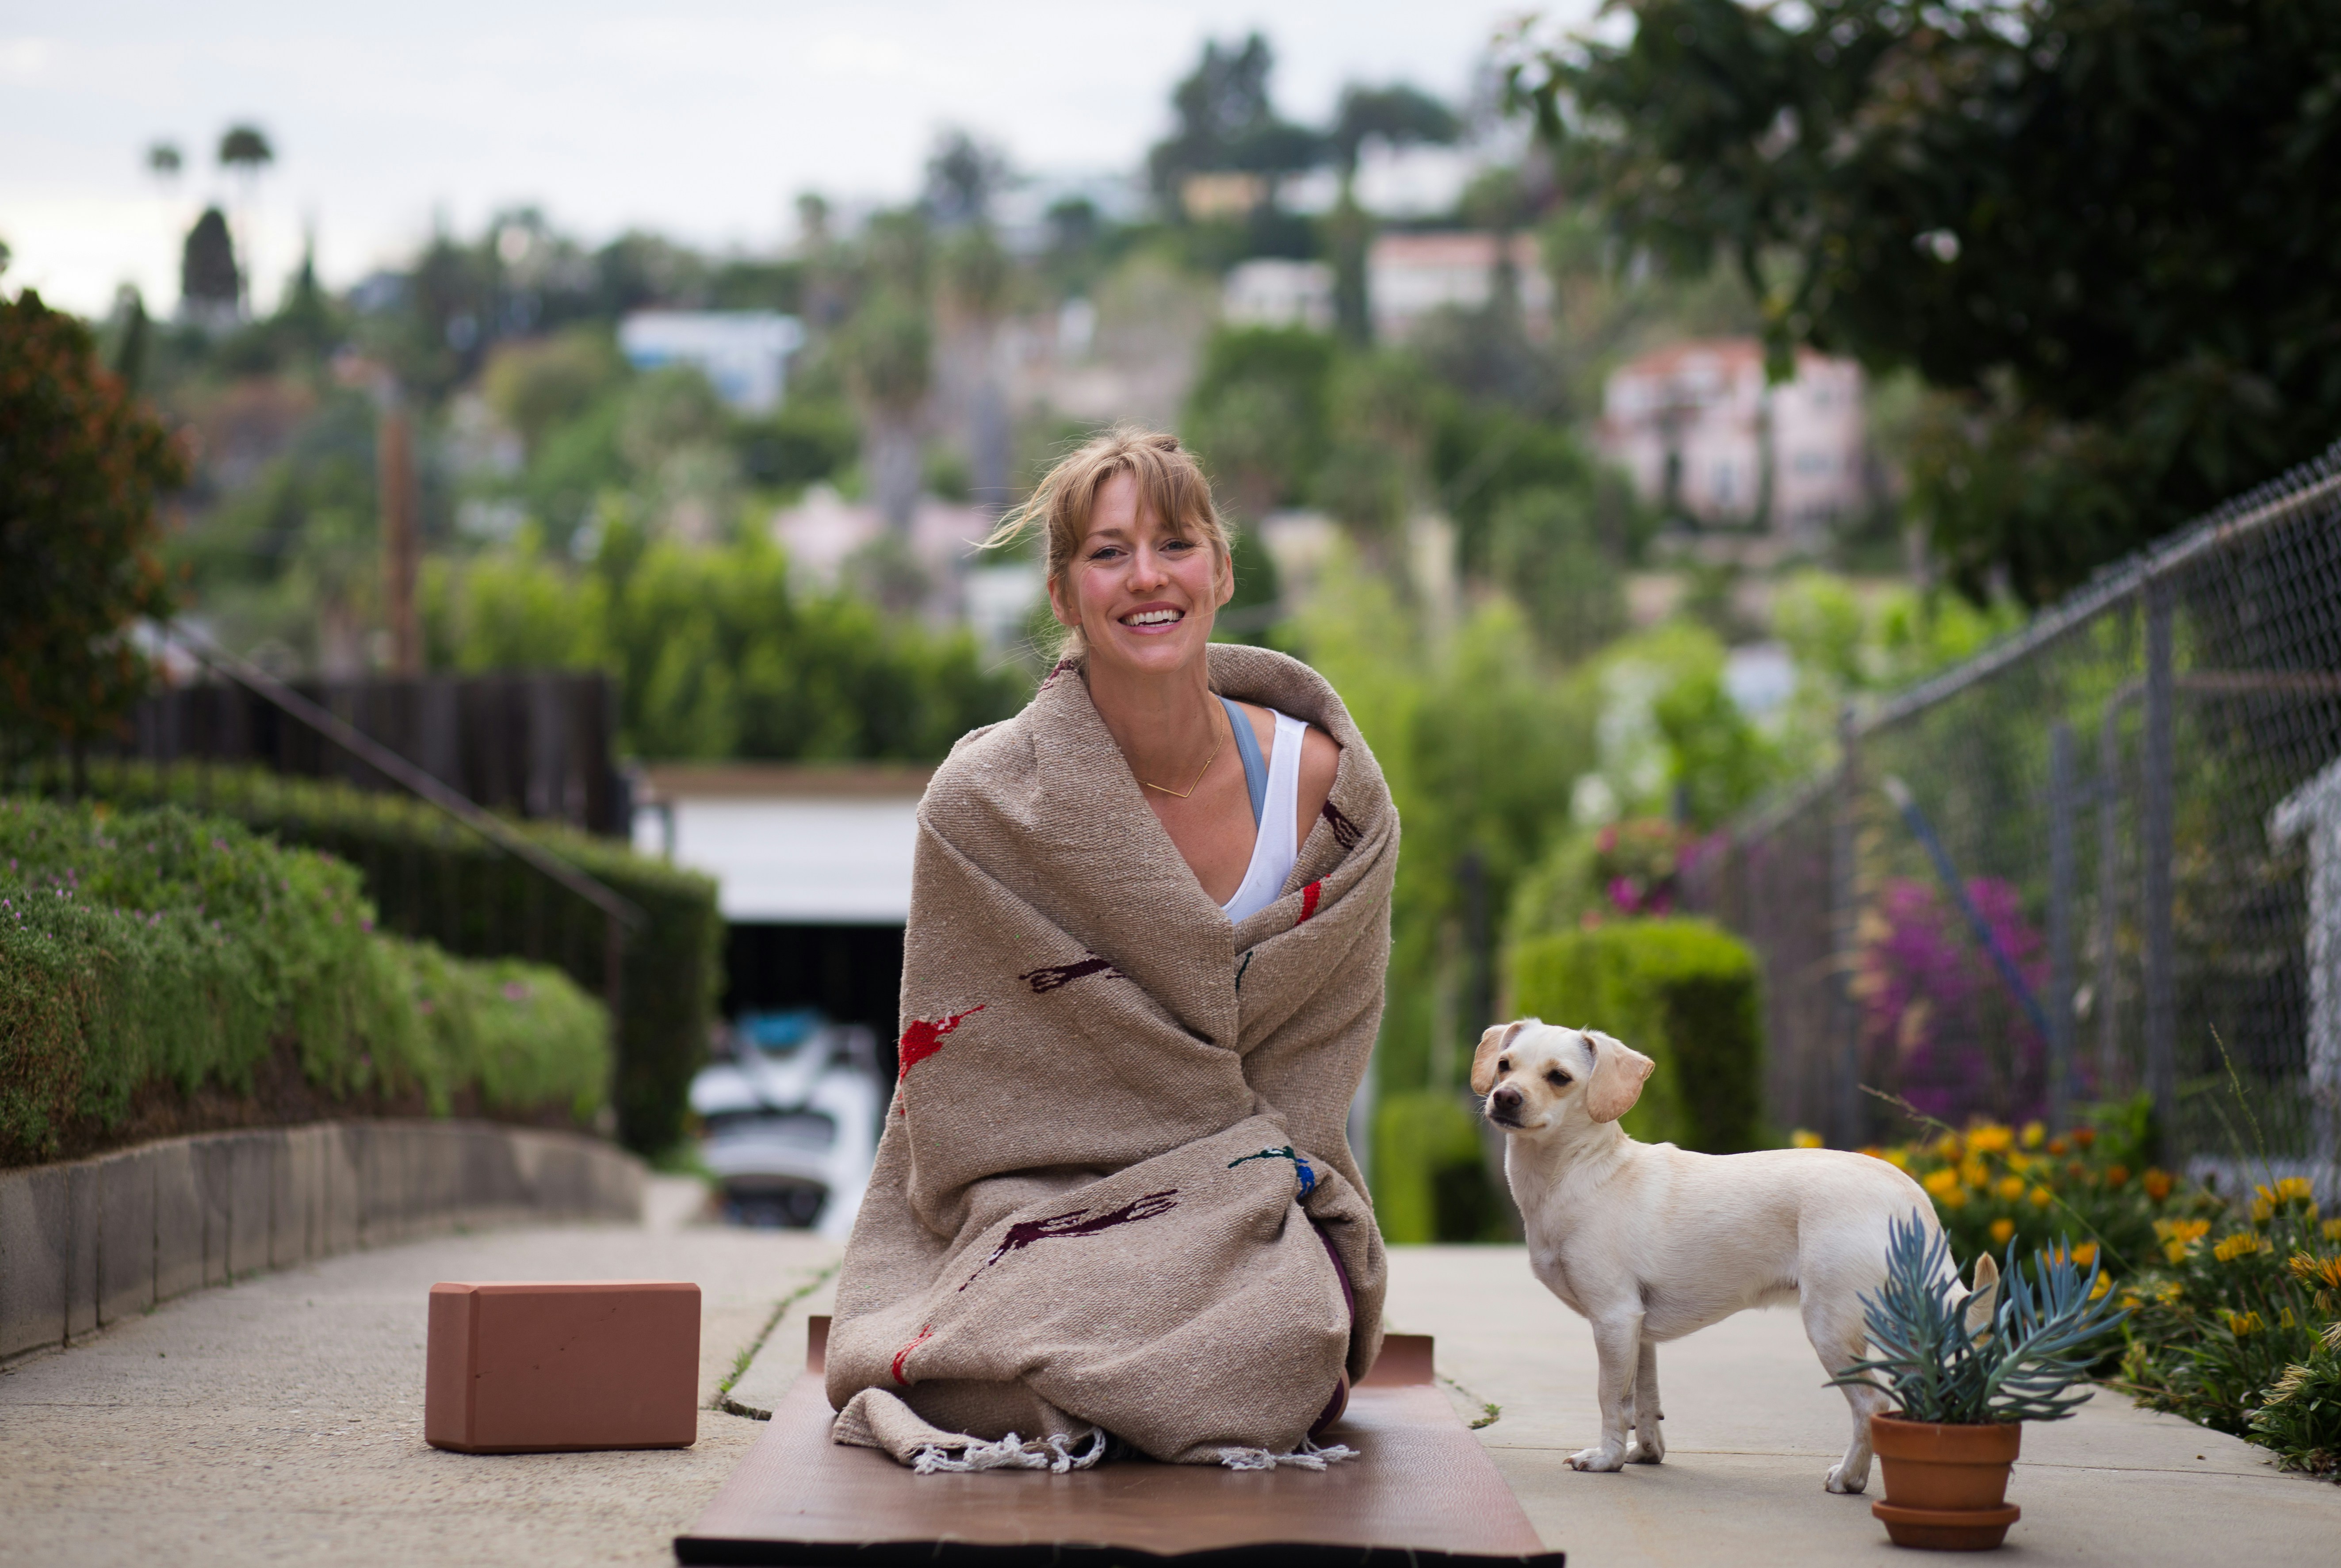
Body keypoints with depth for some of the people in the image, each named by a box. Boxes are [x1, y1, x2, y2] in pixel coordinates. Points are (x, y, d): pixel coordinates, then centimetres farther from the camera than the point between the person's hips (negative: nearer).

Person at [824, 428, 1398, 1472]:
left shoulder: (1328, 790, -4)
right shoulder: (985, 807, -10)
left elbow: (1310, 1076, 6)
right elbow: (964, 1104, -4)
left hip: (1243, 1209, 2)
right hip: (1046, 1210, -2)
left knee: (1280, 1337, -29)